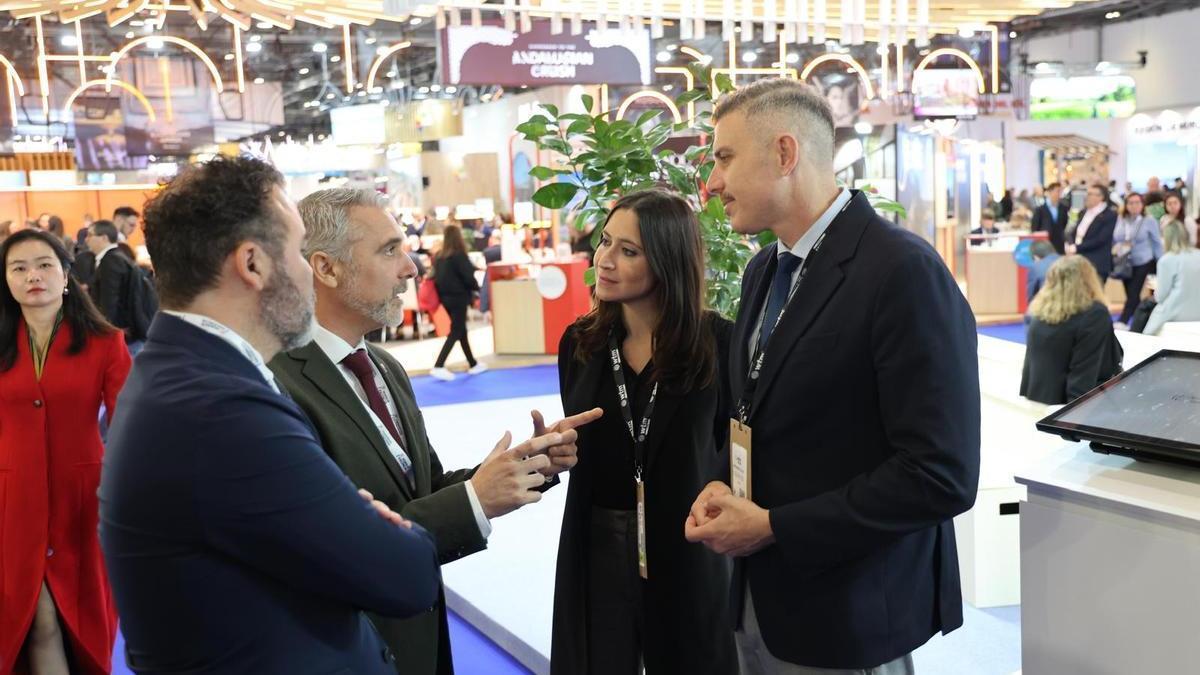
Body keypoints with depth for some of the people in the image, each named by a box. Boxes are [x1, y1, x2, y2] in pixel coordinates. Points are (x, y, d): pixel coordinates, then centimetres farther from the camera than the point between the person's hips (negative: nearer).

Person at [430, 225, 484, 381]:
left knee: (461, 329, 16)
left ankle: (473, 364, 25)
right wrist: (477, 287, 2)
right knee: (455, 332, -4)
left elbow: (437, 275, 8)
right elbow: (468, 276, -15)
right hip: (458, 296, -7)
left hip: (445, 296, 7)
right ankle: (438, 366, -13)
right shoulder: (459, 255, -14)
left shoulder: (439, 256, 4)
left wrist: (442, 291, 14)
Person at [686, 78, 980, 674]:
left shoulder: (904, 272, -19)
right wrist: (721, 489, -2)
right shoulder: (763, 271, 8)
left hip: (847, 618, -7)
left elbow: (941, 475, -23)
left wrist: (772, 526, -18)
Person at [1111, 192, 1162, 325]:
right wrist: (1115, 247, -9)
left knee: (1133, 295, -11)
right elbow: (1114, 240, 12)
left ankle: (1121, 323, -16)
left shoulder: (1149, 221, -6)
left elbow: (1157, 243, -2)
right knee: (1130, 295, 9)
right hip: (1125, 264, 4)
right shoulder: (1120, 221, 1)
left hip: (1143, 263, -4)